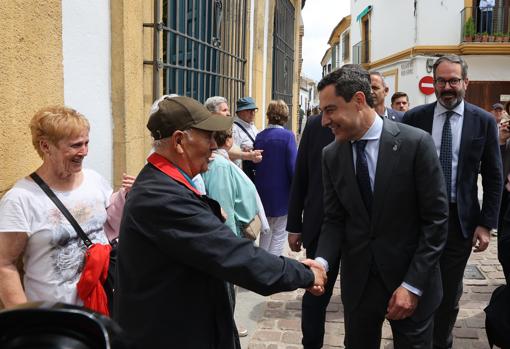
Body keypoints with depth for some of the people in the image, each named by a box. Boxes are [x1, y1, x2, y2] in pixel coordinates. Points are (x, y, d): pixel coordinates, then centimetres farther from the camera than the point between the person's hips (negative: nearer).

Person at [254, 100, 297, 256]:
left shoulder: (259, 136, -1)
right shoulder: (287, 136, -14)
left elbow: (254, 165, 6)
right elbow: (293, 167, -15)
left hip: (263, 193, 5)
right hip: (281, 193, -5)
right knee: (279, 233, 6)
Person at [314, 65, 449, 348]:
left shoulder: (416, 143, -14)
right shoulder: (332, 156, -1)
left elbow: (436, 219, -12)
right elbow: (335, 219, 2)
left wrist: (412, 285, -15)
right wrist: (322, 261, -16)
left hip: (411, 281, -3)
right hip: (358, 281, 3)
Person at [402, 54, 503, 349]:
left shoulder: (484, 121, -3)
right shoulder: (415, 117, -3)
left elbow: (493, 177, 0)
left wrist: (487, 224, -5)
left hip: (460, 218, 0)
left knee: (449, 291, 13)